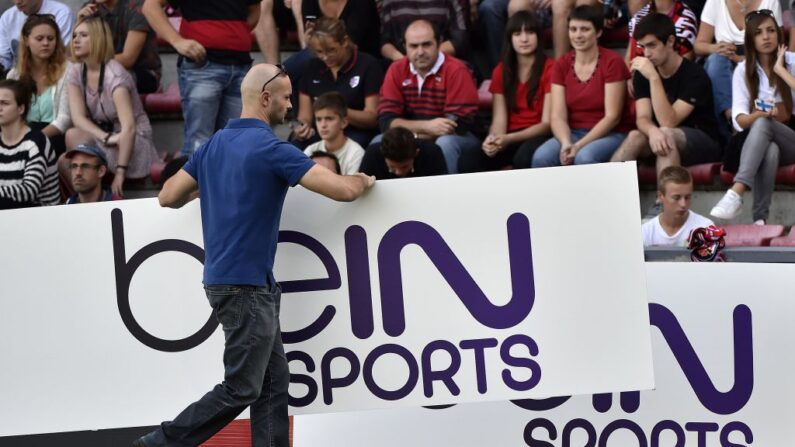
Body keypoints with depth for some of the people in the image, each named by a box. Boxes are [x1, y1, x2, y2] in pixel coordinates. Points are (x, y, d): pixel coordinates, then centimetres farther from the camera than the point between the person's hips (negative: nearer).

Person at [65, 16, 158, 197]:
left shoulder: (114, 74, -21)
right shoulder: (76, 72, 0)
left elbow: (128, 127, -27)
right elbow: (78, 118, -10)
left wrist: (120, 172, -32)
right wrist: (106, 138, -28)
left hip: (134, 142, -6)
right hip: (106, 138, 6)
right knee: (71, 135, -25)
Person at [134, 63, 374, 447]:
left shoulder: (213, 145, 9)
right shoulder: (271, 148, -15)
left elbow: (169, 196, 12)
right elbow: (343, 190, -17)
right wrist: (363, 181, 6)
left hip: (222, 278, 9)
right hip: (245, 285, -9)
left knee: (273, 381, 10)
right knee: (240, 389, -4)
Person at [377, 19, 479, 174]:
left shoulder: (456, 71, -14)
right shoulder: (397, 70, -2)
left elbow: (460, 124, -19)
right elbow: (386, 120, -9)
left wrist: (413, 133, -16)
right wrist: (426, 126, -24)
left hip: (456, 139, -3)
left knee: (445, 143, -35)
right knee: (379, 143, -21)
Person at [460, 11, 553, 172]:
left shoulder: (550, 69, -4)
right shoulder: (501, 71, 12)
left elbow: (547, 123, -9)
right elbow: (499, 119, 3)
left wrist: (508, 139, -24)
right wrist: (494, 139, -23)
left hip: (539, 137, -3)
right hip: (509, 140, 3)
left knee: (524, 157, -40)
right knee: (468, 161, -28)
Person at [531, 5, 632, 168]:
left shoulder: (612, 62, -8)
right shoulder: (561, 65, 5)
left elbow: (612, 116, -12)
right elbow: (558, 116, -2)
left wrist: (579, 146, -21)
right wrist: (566, 143, -23)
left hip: (610, 134, -4)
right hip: (573, 133, 4)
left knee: (585, 157, -36)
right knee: (541, 157, -27)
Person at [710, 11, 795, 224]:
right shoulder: (743, 70, 5)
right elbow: (739, 119, -5)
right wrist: (756, 116, -28)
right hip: (761, 141, 1)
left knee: (762, 124, -35)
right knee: (770, 151, -37)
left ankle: (736, 193, -53)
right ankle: (760, 219, -47)